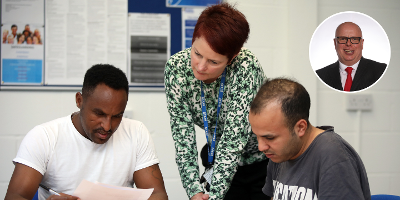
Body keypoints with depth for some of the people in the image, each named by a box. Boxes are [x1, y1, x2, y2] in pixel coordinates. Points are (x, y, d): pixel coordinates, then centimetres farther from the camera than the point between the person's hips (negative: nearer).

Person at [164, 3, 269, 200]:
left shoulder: (246, 67, -29)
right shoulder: (176, 67, -18)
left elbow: (233, 139, -33)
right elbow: (182, 133, -19)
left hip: (267, 162, -3)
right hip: (220, 164, 3)